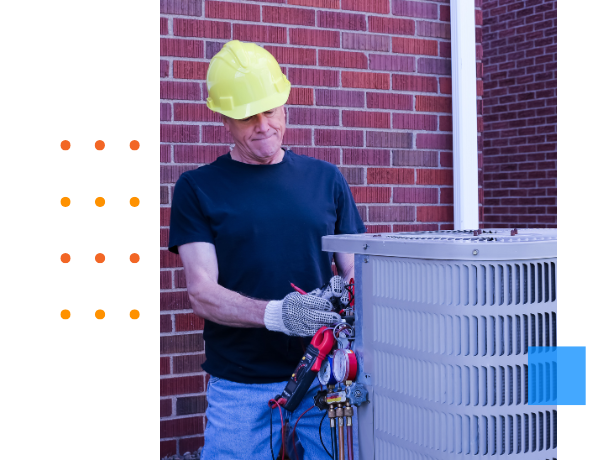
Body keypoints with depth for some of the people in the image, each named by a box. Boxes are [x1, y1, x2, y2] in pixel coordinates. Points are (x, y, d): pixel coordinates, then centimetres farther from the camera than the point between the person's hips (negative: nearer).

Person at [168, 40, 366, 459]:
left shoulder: (326, 179, 9)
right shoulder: (198, 188, 1)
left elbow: (355, 266, 10)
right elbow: (202, 293, -6)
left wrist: (346, 291, -14)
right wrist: (277, 314, -23)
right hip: (241, 388, -2)